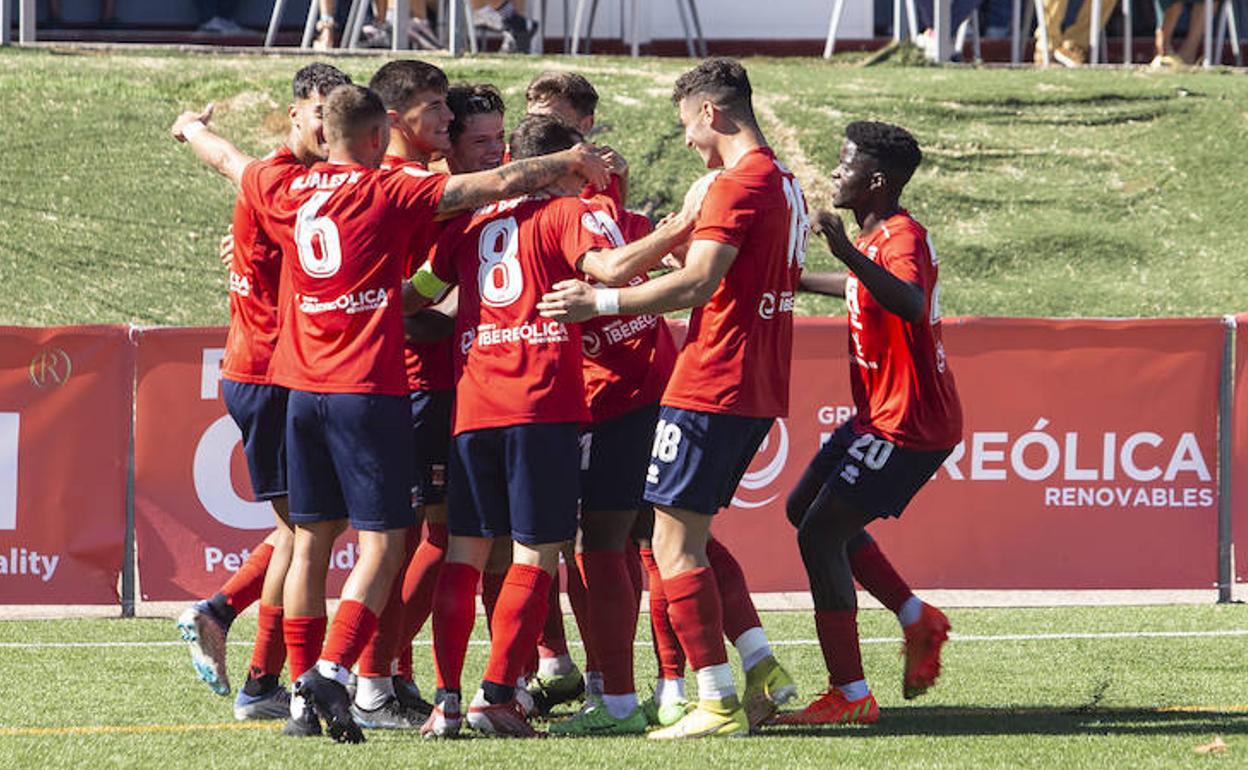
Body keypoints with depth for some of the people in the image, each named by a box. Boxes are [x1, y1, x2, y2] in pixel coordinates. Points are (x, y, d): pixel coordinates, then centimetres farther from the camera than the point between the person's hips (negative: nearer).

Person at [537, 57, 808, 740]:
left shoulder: (738, 183, -15)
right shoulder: (784, 184, 16)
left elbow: (697, 283, -23)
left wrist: (601, 302, -18)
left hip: (711, 387, -10)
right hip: (760, 390, 10)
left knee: (674, 544, -5)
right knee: (690, 534, 17)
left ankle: (718, 703, -7)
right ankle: (762, 668, 10)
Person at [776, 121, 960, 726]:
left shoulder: (902, 238, -21)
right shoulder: (875, 236, 11)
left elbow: (909, 303, -44)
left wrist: (848, 253, -54)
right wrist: (798, 282, 45)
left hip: (906, 426, -11)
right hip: (880, 417, 11)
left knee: (820, 535, -11)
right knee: (804, 507, 20)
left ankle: (850, 695, -9)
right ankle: (917, 619, 21)